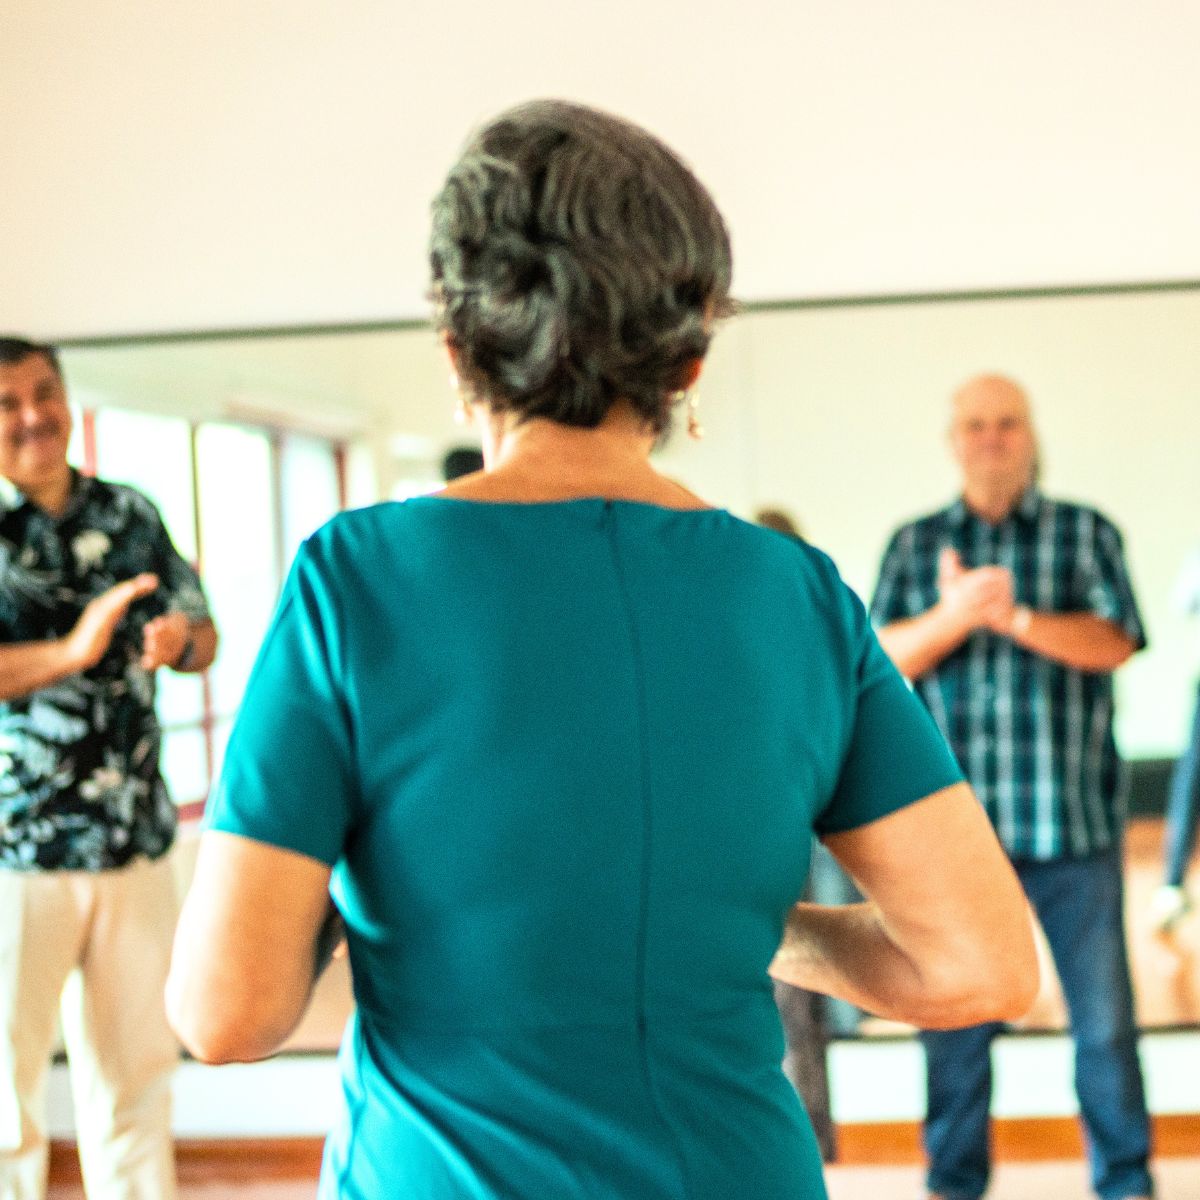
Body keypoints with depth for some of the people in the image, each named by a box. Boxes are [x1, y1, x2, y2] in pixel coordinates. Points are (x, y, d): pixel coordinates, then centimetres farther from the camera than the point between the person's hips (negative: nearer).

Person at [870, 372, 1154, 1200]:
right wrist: (952, 616, -19)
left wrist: (1015, 616, -23)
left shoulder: (1086, 533, 7)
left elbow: (1115, 641, -7)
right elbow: (883, 659, 0)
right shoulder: (914, 544, 11)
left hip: (1071, 819, -1)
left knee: (1104, 1011, 4)